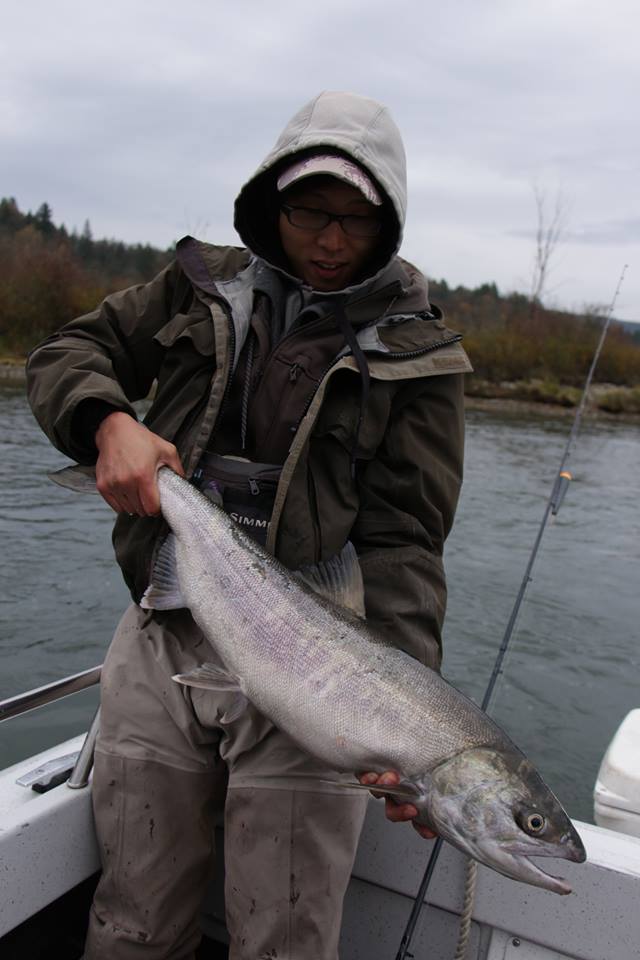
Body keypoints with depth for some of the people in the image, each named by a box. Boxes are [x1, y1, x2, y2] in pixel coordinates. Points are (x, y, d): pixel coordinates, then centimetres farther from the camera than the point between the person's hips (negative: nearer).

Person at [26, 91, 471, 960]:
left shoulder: (415, 354, -1)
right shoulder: (205, 287, 9)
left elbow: (403, 539, -7)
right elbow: (69, 352, 13)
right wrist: (109, 422, -11)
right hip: (159, 647, 3)